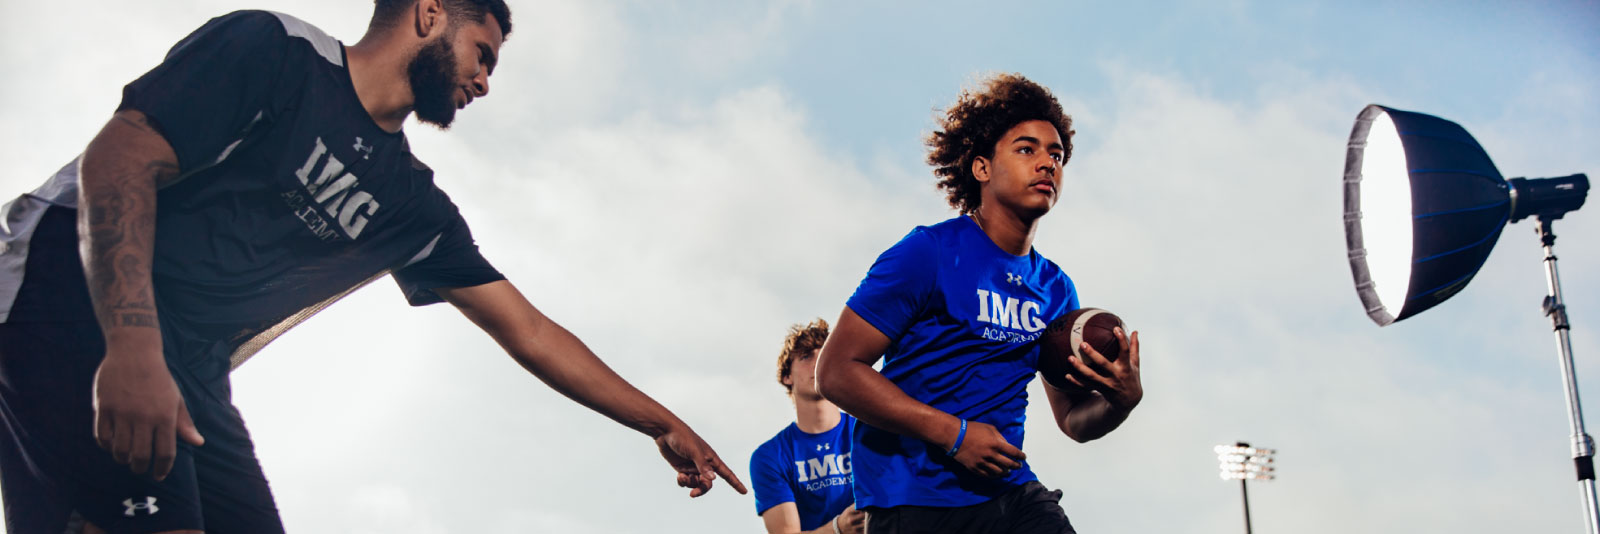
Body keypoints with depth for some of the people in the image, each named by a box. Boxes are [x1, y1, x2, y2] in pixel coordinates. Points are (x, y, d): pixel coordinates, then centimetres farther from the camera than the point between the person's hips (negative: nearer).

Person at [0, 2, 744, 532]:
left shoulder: (411, 206, 13)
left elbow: (530, 333, 15)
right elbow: (118, 157, -16)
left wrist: (663, 426, 15)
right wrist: (132, 346, -30)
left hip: (188, 374, 8)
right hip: (79, 295, -7)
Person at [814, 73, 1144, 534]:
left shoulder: (1056, 289, 10)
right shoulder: (927, 253, -9)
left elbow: (1075, 419, 17)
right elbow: (836, 371, -14)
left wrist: (1123, 399, -7)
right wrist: (954, 434, -18)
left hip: (1013, 495, 5)